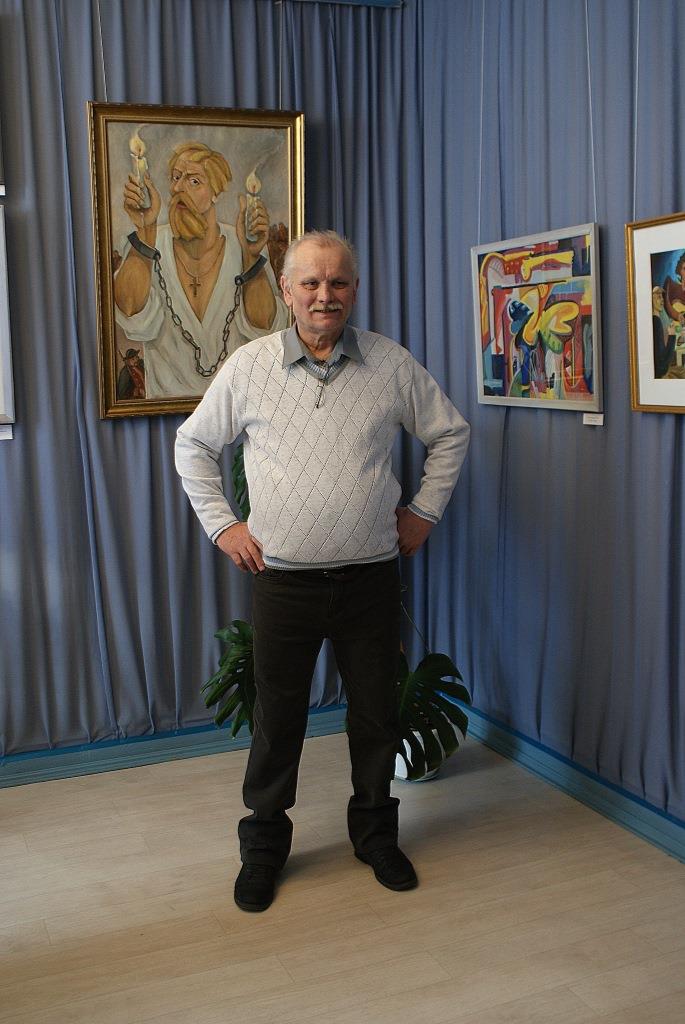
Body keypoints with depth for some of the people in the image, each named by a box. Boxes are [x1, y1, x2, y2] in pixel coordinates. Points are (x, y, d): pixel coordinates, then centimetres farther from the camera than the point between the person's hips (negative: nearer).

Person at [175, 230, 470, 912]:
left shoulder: (392, 364, 1)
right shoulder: (250, 366, 0)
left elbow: (449, 433, 14)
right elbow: (193, 445, 10)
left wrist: (423, 511, 8)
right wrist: (222, 525, 4)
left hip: (371, 577, 1)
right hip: (282, 580, -1)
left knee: (376, 714, 13)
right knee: (276, 719, 9)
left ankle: (375, 832, 34)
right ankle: (264, 843, 29)